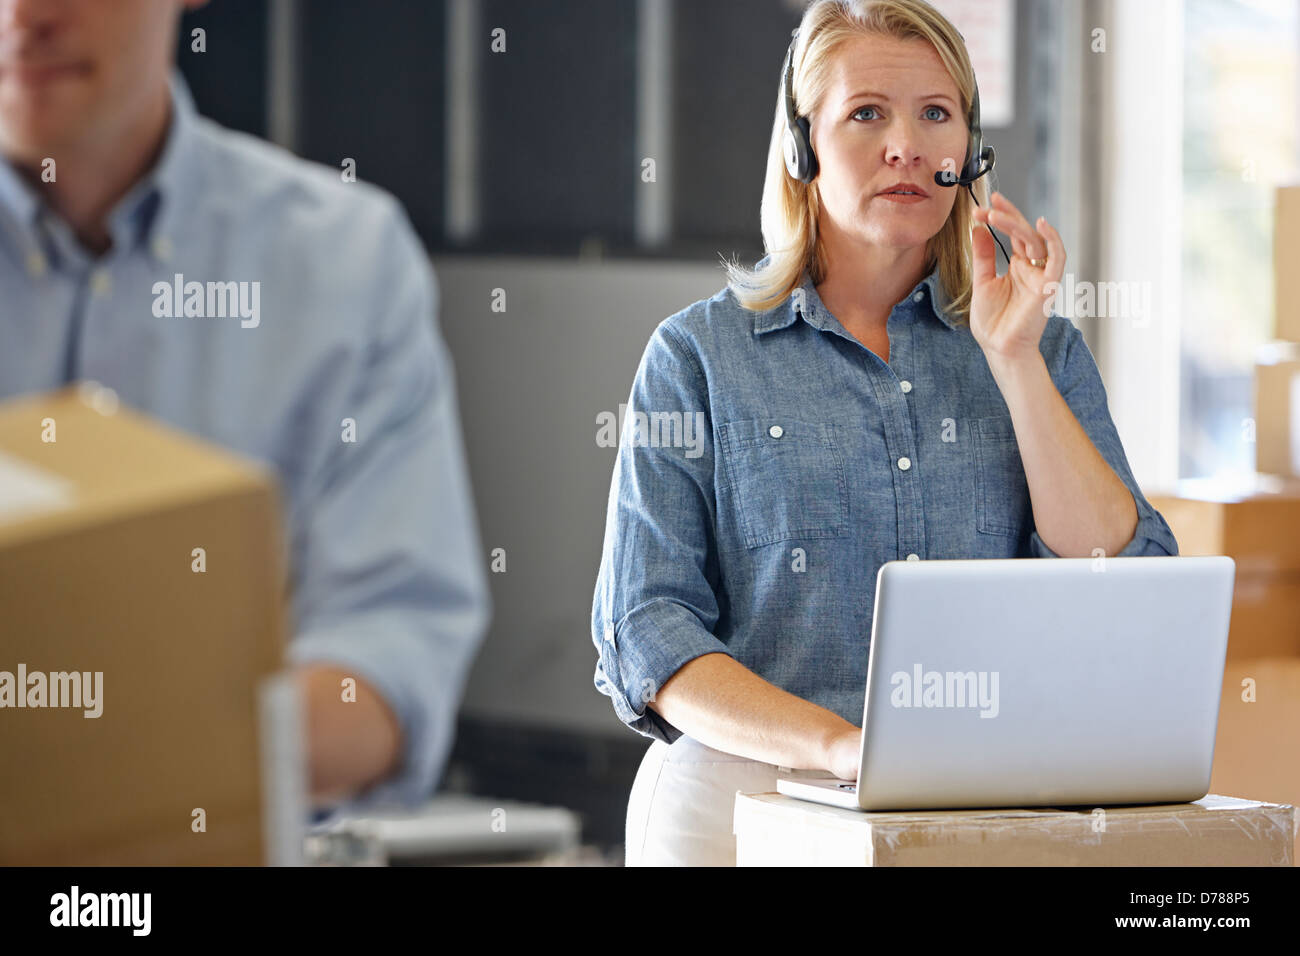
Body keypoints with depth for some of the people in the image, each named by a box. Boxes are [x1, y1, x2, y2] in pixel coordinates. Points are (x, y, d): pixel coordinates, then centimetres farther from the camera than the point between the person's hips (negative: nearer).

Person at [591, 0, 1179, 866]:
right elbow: (645, 630, 0)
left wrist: (1015, 360, -1)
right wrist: (840, 745, -15)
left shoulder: (1042, 352, 15)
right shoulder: (702, 354, 8)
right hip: (752, 789, -2)